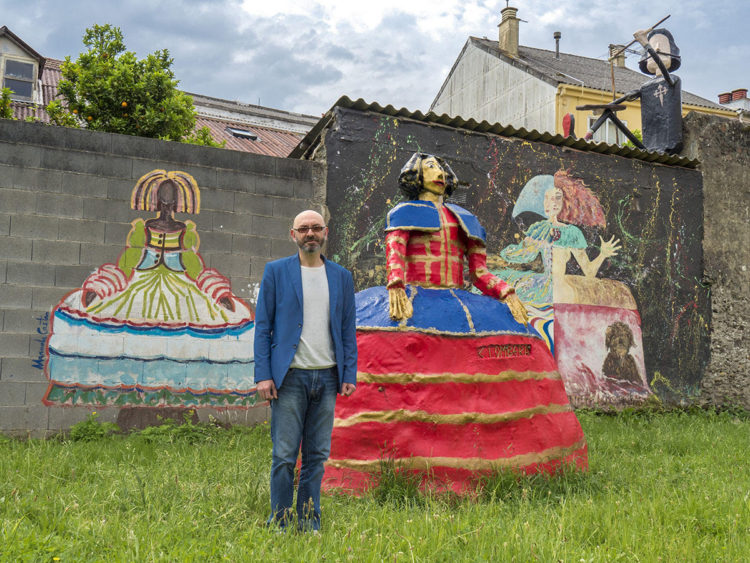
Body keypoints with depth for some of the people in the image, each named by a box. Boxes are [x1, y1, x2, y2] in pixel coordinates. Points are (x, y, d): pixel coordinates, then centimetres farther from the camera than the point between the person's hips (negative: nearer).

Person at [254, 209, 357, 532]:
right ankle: (279, 523, 14)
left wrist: (350, 374, 2)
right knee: (284, 455, -1)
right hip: (290, 375, -2)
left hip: (326, 377, 3)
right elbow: (263, 326, 2)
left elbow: (348, 329, 11)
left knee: (317, 455, 8)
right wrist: (263, 375, -6)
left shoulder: (341, 277, 11)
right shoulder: (276, 271, 3)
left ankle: (310, 523, 20)